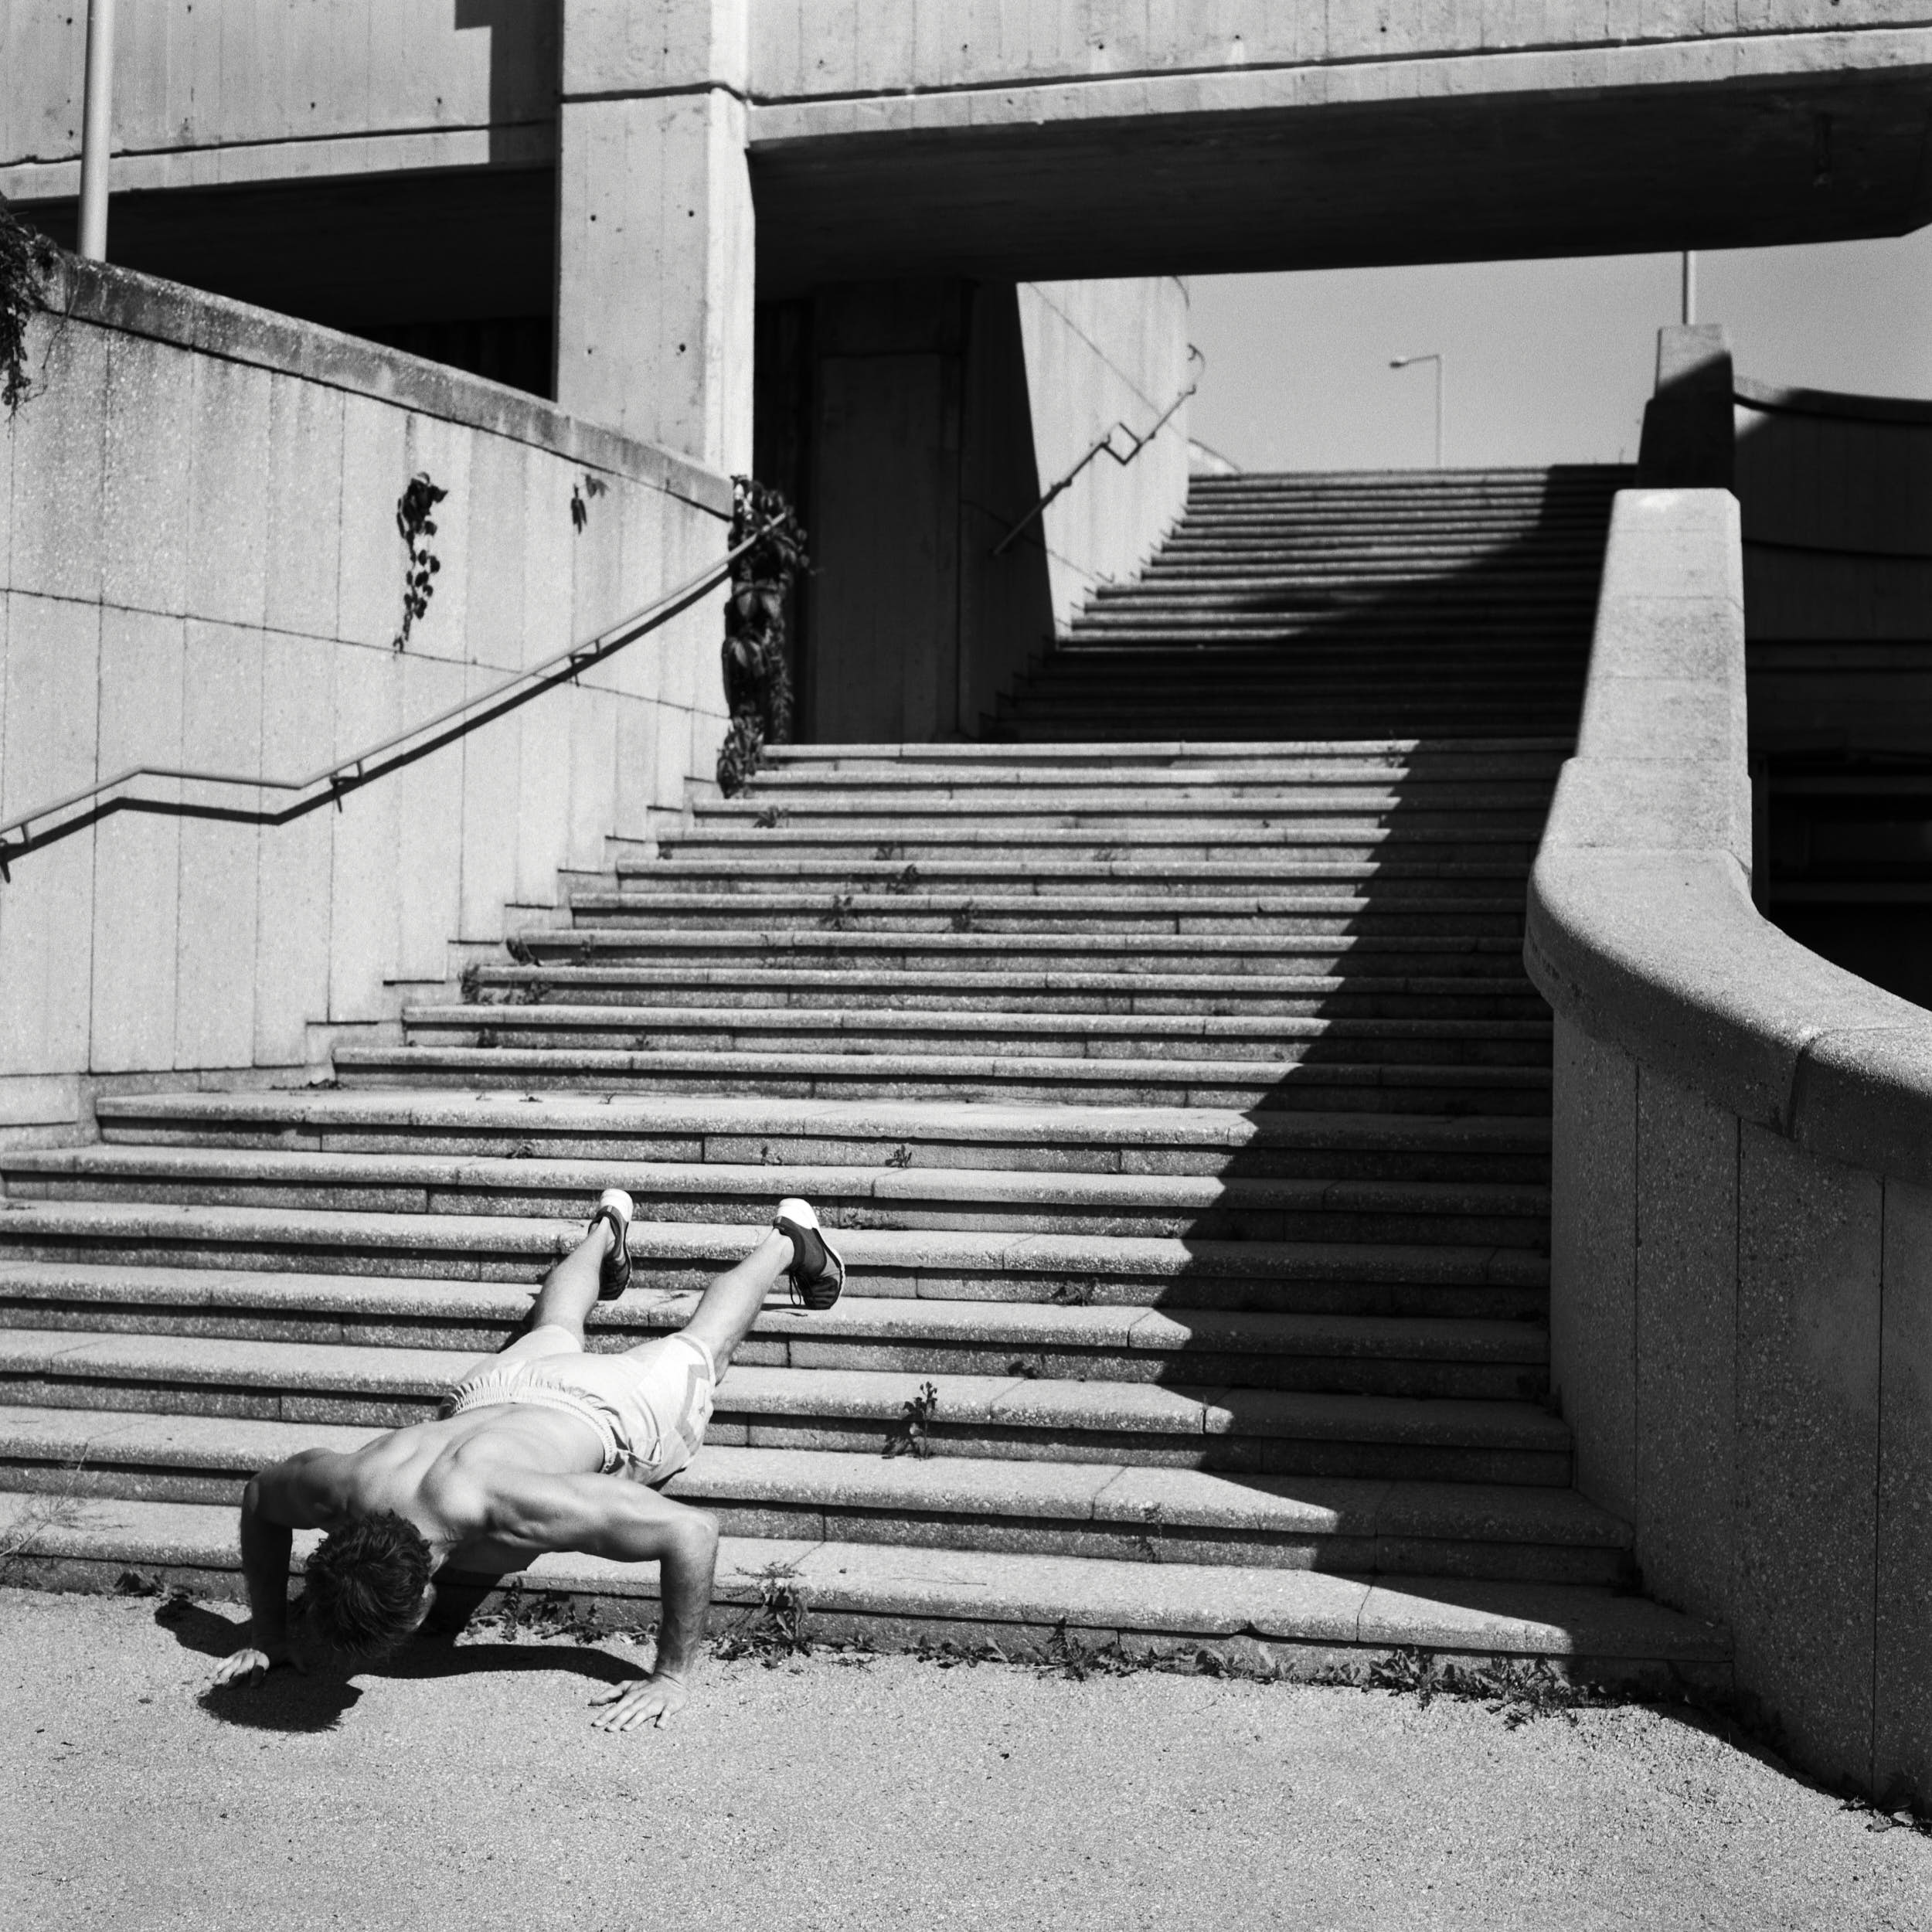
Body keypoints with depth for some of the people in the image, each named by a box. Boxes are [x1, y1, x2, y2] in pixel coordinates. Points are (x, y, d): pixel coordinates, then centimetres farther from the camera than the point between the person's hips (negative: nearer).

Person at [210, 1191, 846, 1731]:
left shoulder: (510, 1508, -52)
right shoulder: (345, 1486, -40)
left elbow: (694, 1531, -46)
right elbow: (259, 1497, -14)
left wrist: (672, 1677, -41)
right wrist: (265, 1631, -14)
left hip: (613, 1412, -4)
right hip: (494, 1390, 4)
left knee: (697, 1351, 30)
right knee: (554, 1330, 40)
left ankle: (788, 1241, 55)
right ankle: (606, 1230, 68)